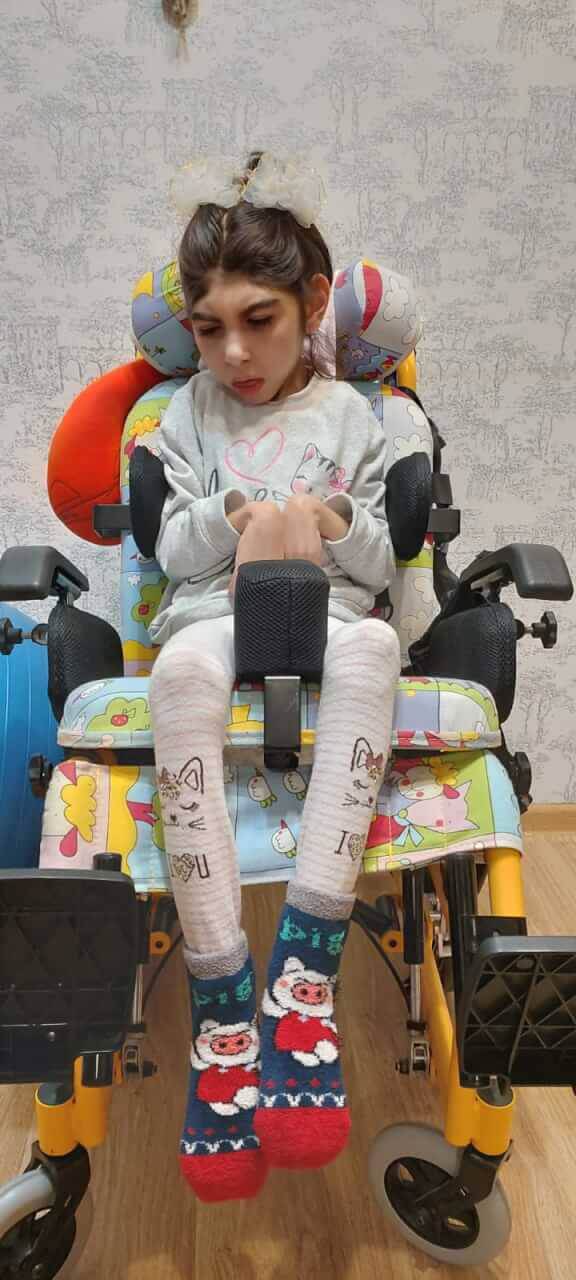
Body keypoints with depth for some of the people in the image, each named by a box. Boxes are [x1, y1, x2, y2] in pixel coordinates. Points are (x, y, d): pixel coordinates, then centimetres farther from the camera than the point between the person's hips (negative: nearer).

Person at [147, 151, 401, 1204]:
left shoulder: (348, 413, 17)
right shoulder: (187, 413, 19)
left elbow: (380, 566, 12)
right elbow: (173, 554, 11)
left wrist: (325, 517, -7)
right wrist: (240, 512, -6)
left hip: (325, 618, 0)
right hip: (211, 620, 0)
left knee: (374, 642, -39)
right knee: (182, 666, -39)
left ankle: (304, 978, -37)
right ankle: (224, 1015, -36)